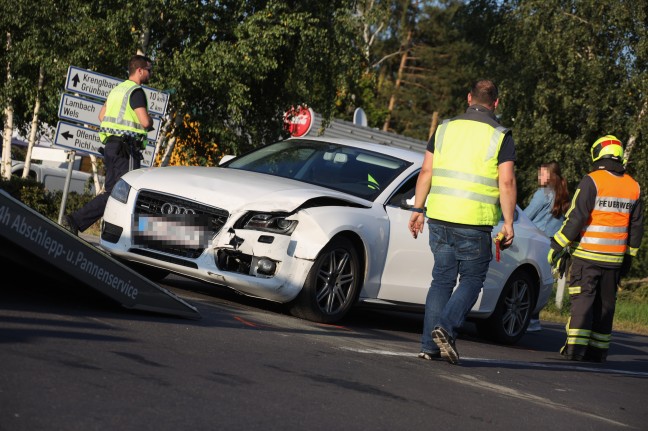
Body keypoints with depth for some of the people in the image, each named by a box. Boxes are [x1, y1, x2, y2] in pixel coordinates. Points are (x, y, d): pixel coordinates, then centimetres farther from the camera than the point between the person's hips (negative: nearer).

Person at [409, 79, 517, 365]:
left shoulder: (445, 129, 9)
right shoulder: (500, 137, -2)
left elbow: (426, 172, 7)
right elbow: (506, 183, -8)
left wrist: (418, 209, 13)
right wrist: (508, 223, -4)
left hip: (439, 217, 4)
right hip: (474, 223, -4)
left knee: (442, 279, 11)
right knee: (472, 279, 8)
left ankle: (429, 345, 6)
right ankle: (446, 328, -13)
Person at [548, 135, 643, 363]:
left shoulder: (592, 181, -10)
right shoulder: (633, 186, 9)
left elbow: (576, 218, -15)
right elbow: (636, 225, 14)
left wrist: (557, 245, -10)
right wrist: (629, 255, 22)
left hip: (586, 256, -5)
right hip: (614, 259, 5)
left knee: (582, 301, -3)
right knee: (605, 303, 12)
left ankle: (575, 348, -10)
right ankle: (598, 350, 14)